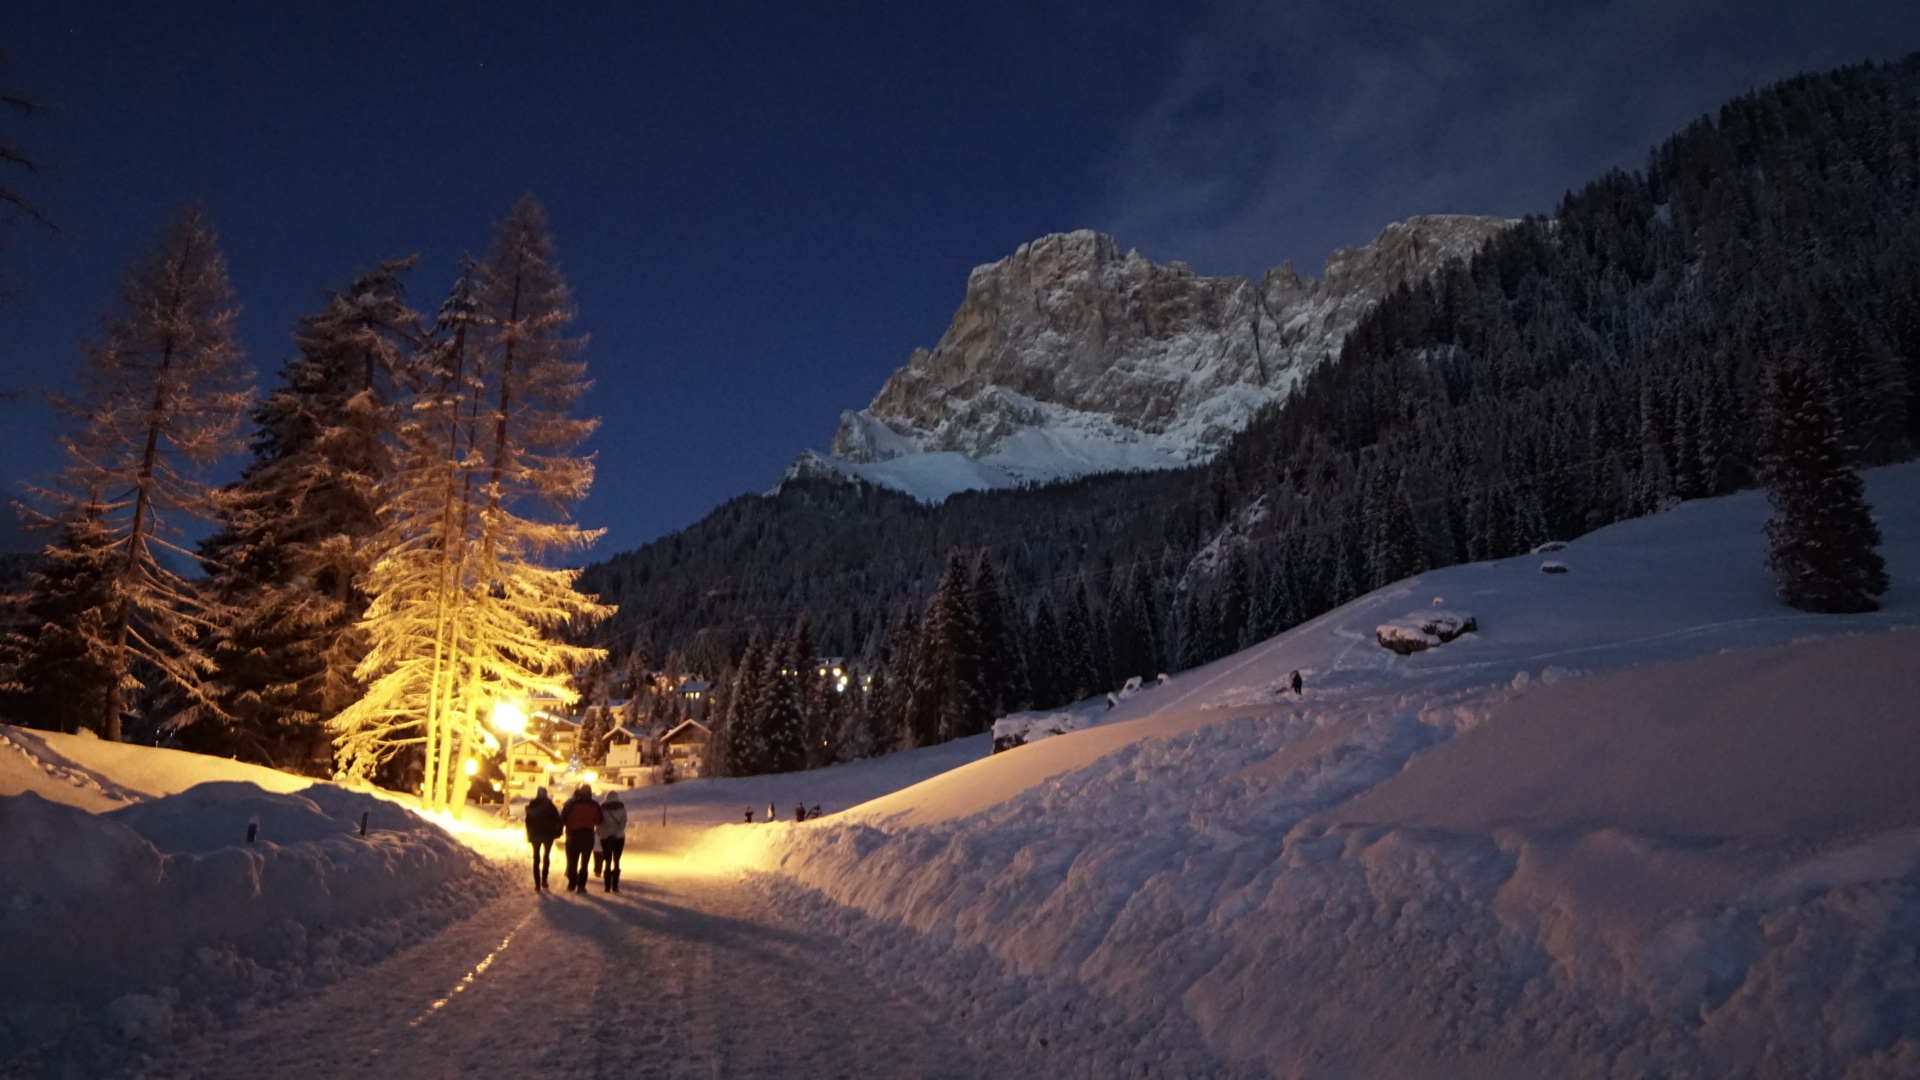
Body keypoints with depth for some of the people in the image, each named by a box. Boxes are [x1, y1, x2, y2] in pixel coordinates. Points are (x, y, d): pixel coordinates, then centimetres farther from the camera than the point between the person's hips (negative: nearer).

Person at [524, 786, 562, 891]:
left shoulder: (532, 806, 0)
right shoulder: (550, 805, -6)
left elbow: (528, 821, 3)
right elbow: (557, 819, -9)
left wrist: (529, 834, 9)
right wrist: (557, 832, 0)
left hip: (535, 834, 1)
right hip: (548, 834, -1)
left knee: (536, 857, 8)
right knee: (546, 856, 13)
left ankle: (537, 882, -1)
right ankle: (544, 879, 1)